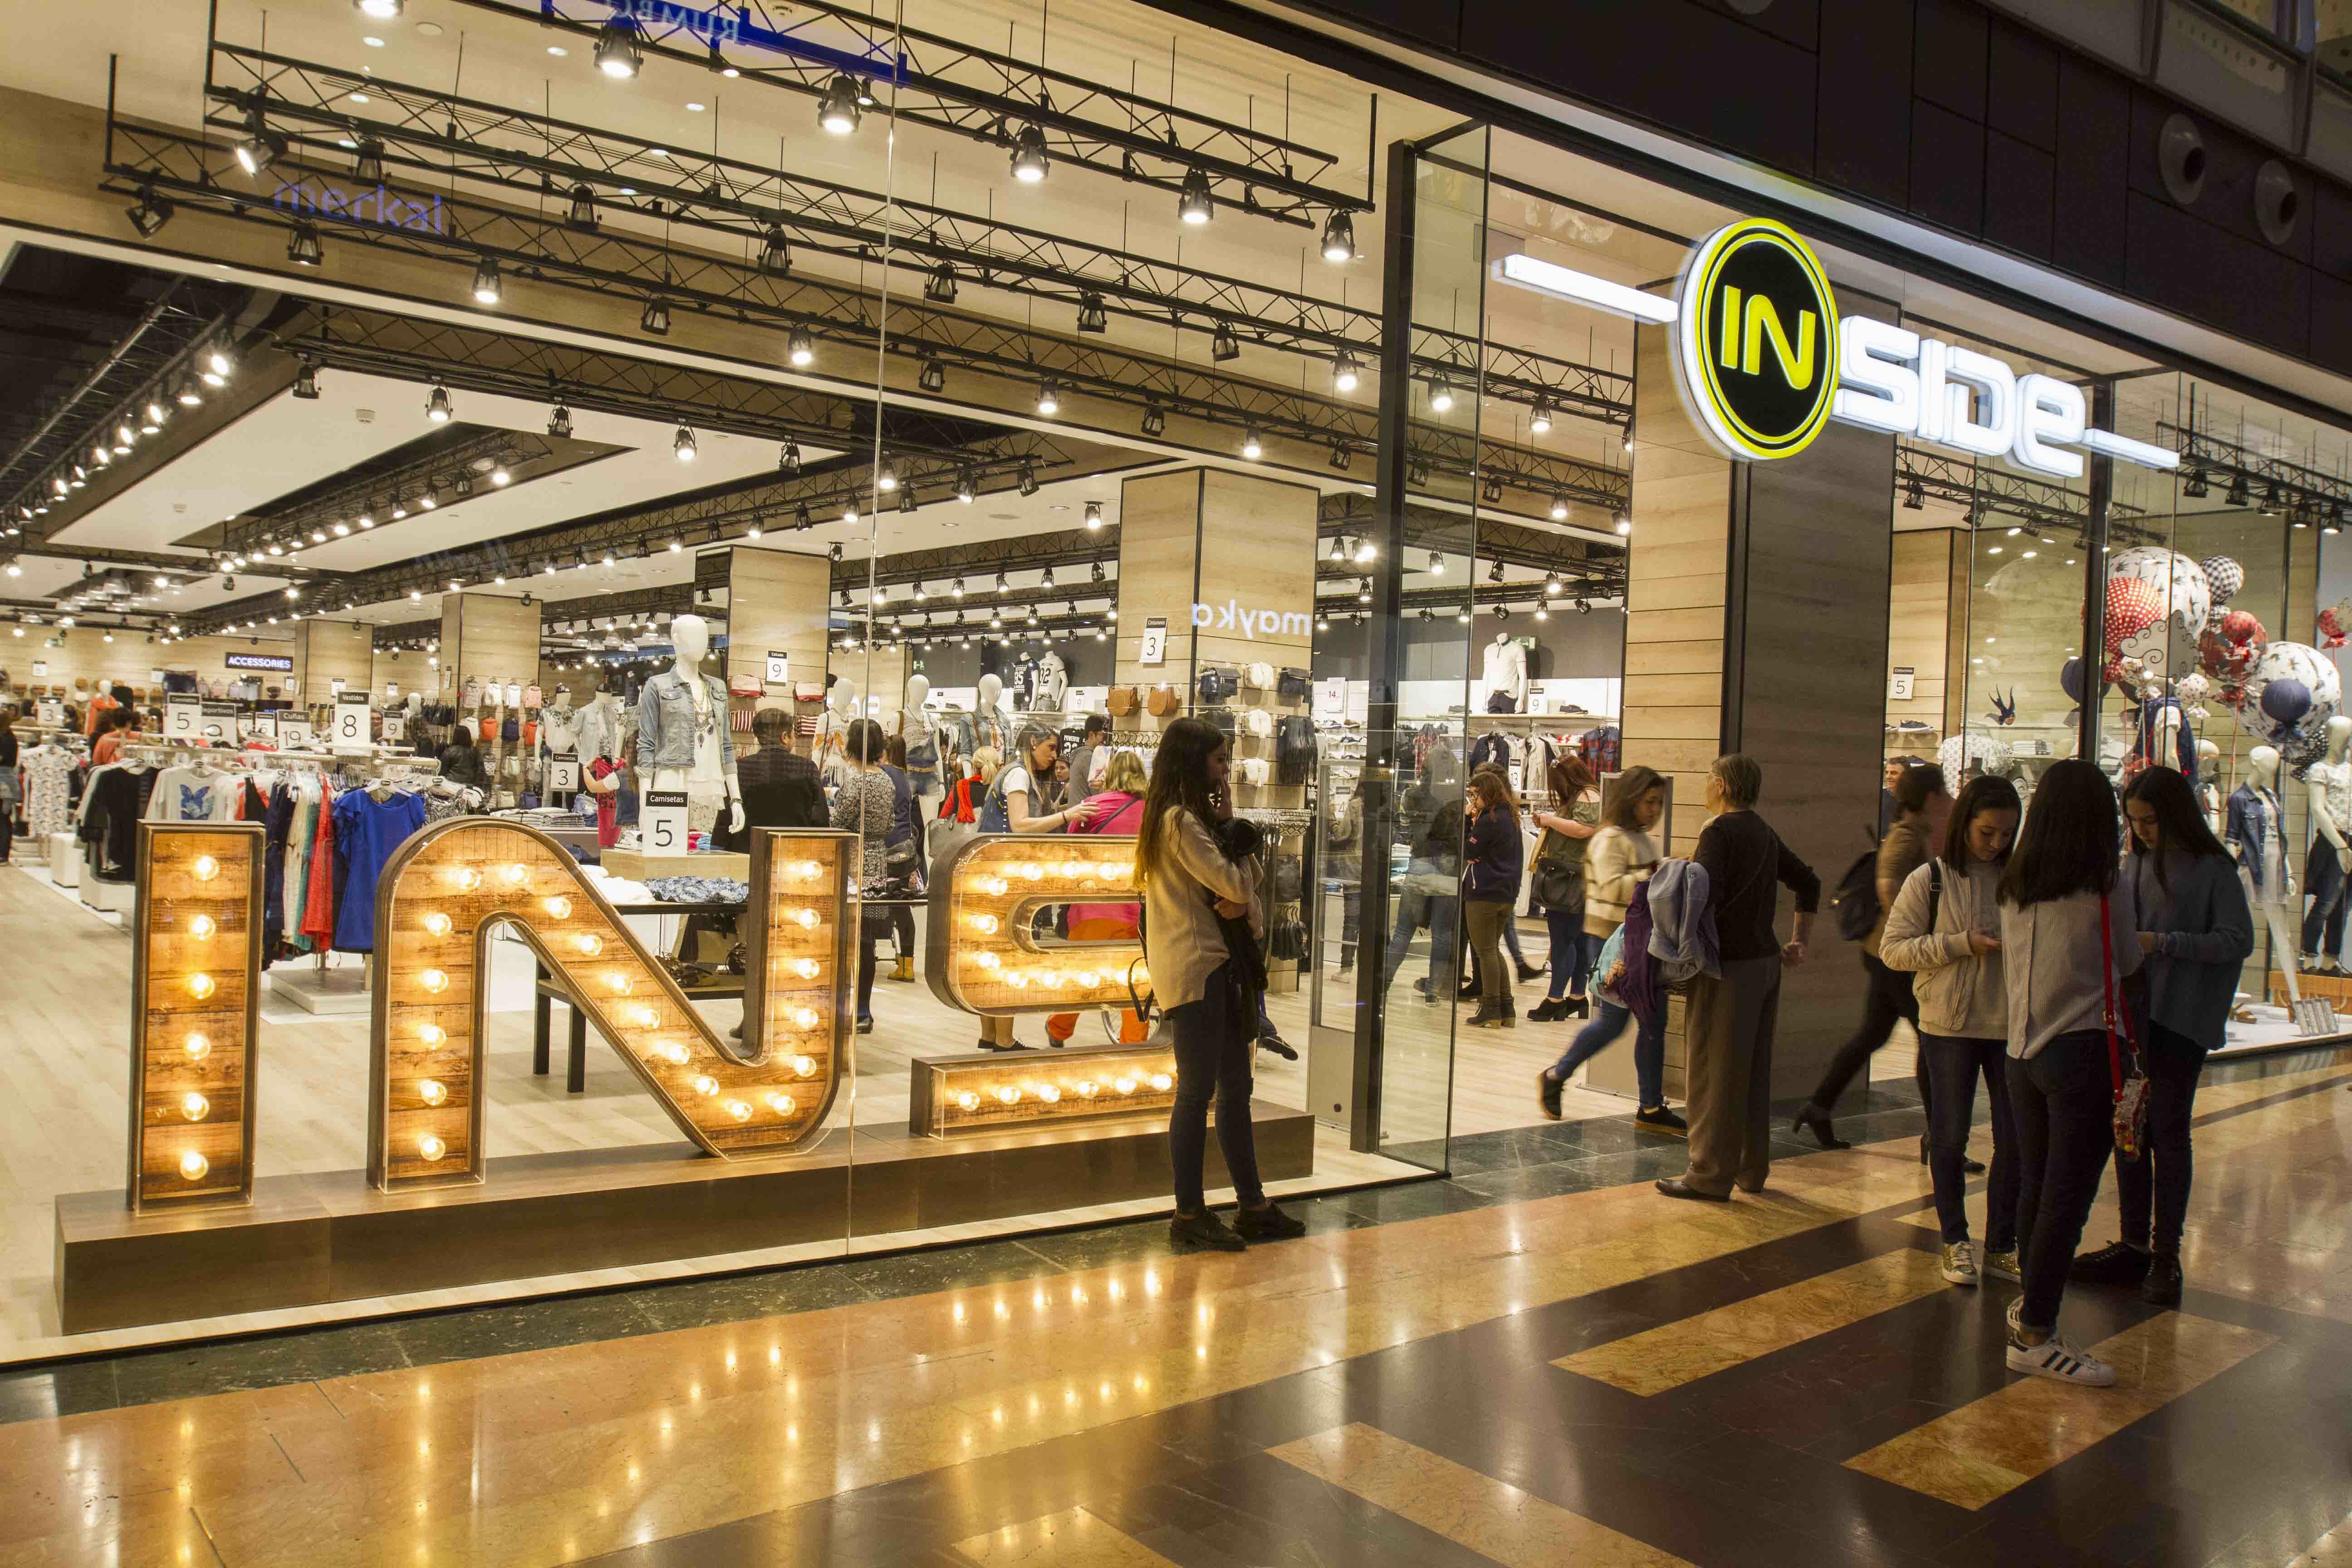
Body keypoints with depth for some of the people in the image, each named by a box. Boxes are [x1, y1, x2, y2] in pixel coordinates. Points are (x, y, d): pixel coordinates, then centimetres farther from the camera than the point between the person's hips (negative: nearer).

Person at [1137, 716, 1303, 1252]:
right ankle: (1190, 1216, 2)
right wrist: (1234, 829, -3)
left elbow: (1250, 883, 16)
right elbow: (1236, 886, -17)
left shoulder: (1193, 817, 18)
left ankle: (1253, 1206, 18)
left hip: (1217, 965, 10)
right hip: (1194, 969, -10)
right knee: (1197, 1090, -5)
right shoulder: (1180, 820, -14)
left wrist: (1240, 902, -8)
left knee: (1235, 1086, 12)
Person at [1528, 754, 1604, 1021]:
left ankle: (1555, 999, -6)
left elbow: (1583, 829, -25)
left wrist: (1552, 820, -14)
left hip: (1573, 882, -11)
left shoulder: (1587, 797, -11)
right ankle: (1577, 996, 17)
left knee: (1562, 939, -8)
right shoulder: (1576, 798, 21)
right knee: (1578, 940, 12)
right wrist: (1546, 823, 14)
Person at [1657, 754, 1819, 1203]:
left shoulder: (1719, 832, -13)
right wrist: (1799, 942, 22)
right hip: (1765, 962, 8)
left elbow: (1705, 895, -26)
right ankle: (1752, 1169, 23)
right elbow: (1808, 884, 23)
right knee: (1754, 1071, 14)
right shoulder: (1765, 833, 13)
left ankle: (1712, 1174, 3)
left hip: (1728, 966, -8)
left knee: (1715, 1072, -2)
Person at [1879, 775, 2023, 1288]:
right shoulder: (1930, 879, -4)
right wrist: (1963, 945, -16)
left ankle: (2002, 1245, 22)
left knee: (2017, 1138, 7)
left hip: (2011, 1026, 2)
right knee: (1950, 1136, 8)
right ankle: (1955, 1240, 24)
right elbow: (1892, 950, -6)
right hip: (1950, 1026, -2)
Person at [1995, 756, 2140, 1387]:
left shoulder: (2014, 886, 6)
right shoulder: (2107, 888, -9)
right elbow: (2128, 963, 6)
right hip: (2082, 1051, -6)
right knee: (2067, 1196, -2)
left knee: (2034, 1186, 17)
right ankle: (2035, 1333, -1)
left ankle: (2032, 1303, 31)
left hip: (2022, 1051, 6)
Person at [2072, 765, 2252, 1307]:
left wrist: (2161, 943, -19)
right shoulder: (2137, 863, 11)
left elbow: (2238, 940, -11)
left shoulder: (2213, 869, -7)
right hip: (2131, 1013, 6)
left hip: (2181, 1019, -6)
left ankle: (2166, 1255, 8)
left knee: (2168, 1131, -2)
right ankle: (2134, 1246, 19)